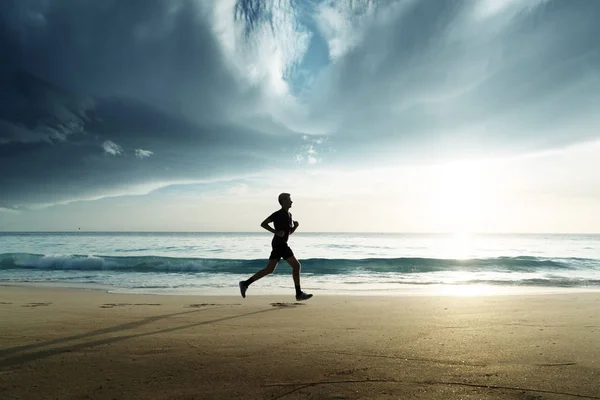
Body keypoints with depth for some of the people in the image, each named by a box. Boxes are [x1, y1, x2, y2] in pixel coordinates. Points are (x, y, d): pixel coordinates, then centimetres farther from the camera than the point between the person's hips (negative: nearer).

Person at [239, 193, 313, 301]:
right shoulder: (278, 214, -8)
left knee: (269, 269, 7)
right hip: (279, 244, -9)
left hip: (280, 245, 9)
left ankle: (246, 284, 8)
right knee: (296, 265, -8)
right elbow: (263, 224, -9)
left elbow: (290, 231, 25)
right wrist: (276, 232, -17)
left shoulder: (289, 215, 19)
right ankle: (299, 293, -3)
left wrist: (295, 225, 4)